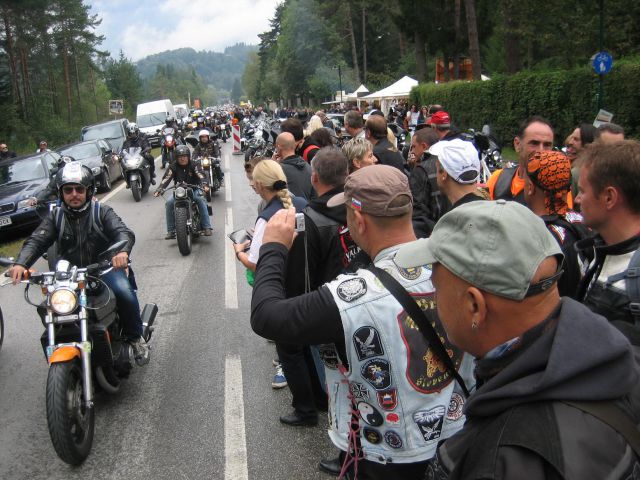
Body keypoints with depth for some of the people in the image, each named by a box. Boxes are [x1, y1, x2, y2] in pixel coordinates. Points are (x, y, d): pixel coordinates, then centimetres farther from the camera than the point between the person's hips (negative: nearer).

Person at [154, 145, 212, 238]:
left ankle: (207, 227, -29)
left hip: (193, 189, -2)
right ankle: (171, 231, -15)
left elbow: (200, 175, -18)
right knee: (169, 203, -22)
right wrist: (159, 190, -29)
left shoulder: (193, 166, -3)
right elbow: (166, 179, -11)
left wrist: (204, 185, -40)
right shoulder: (173, 167, 0)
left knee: (201, 200, -31)